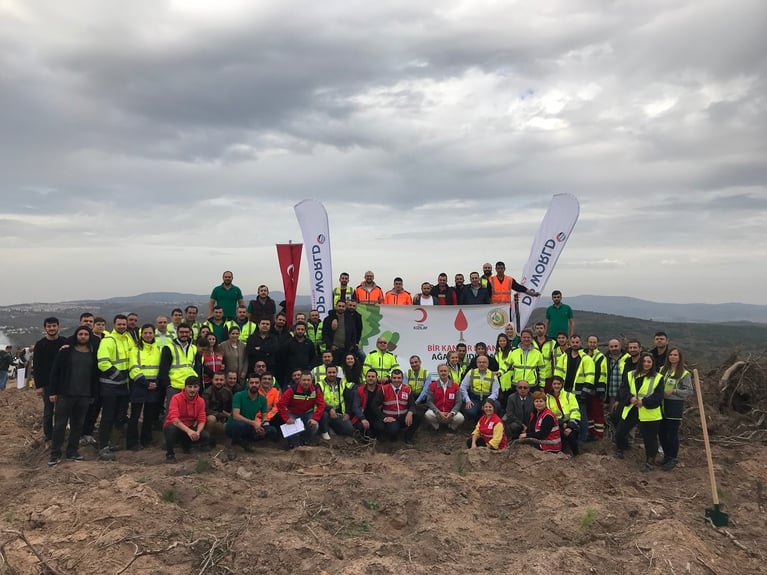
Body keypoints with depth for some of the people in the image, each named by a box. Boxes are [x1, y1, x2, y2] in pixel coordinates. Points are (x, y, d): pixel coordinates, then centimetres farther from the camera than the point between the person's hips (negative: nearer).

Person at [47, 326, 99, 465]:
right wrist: (52, 392, -7)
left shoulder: (93, 353, 7)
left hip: (84, 396, 3)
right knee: (60, 424, 1)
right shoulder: (65, 351, -2)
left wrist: (93, 394, 7)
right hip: (65, 394, -3)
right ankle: (55, 454, 9)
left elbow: (95, 375, 11)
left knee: (78, 424, 9)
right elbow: (54, 371, -2)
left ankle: (72, 451, 20)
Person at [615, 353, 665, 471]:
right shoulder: (630, 375, 8)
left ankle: (650, 461, 20)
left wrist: (644, 402, -20)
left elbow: (658, 396, -8)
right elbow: (623, 390, 2)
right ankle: (620, 449, 37)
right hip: (630, 411, 3)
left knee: (650, 438, 3)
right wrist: (630, 398, -17)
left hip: (649, 414, -3)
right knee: (620, 432, 9)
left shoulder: (658, 378, -2)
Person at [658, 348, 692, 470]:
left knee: (672, 433, 2)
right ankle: (666, 456, 27)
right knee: (662, 431, 10)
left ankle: (673, 459, 16)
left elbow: (689, 391, -8)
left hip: (675, 405, -5)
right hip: (662, 404, 5)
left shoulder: (684, 373, -6)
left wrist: (673, 391, -17)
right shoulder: (662, 370, 8)